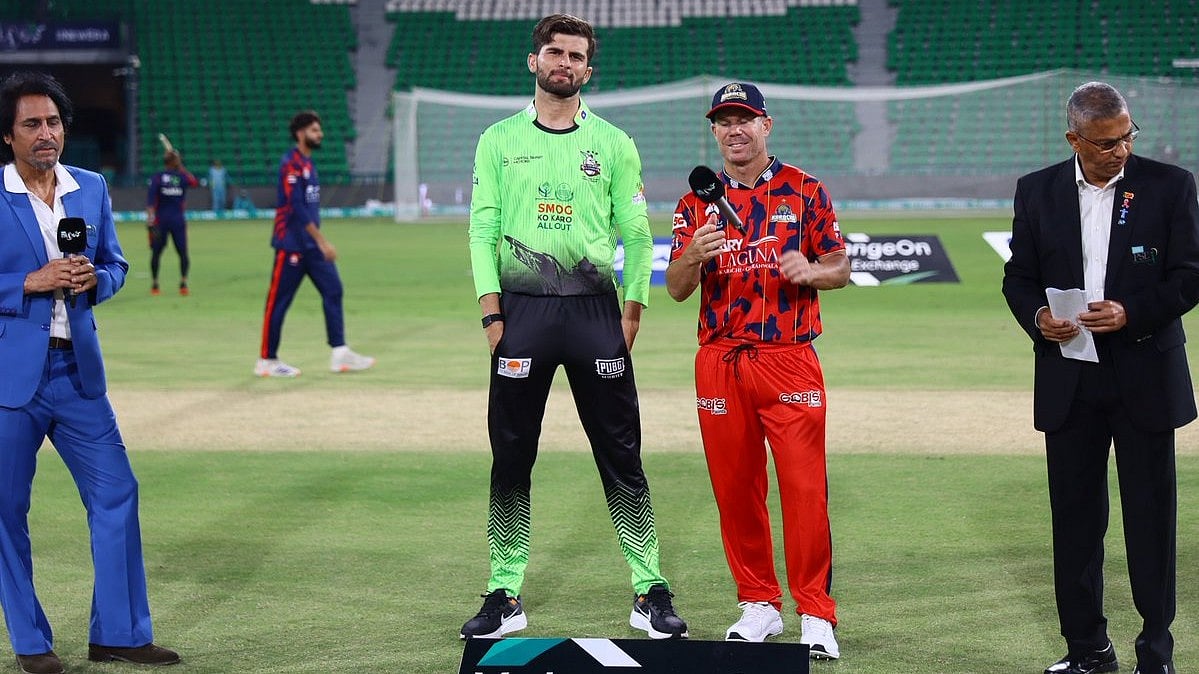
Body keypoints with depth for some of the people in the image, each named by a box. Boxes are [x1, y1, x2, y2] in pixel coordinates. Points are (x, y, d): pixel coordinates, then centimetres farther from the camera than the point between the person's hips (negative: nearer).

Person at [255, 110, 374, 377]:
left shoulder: (308, 163, 14)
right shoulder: (291, 164, -14)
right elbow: (297, 208, -22)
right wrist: (322, 241, -24)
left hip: (312, 244, 9)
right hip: (291, 245, -9)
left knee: (333, 290, 3)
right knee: (279, 300, -2)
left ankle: (339, 354, 3)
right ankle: (266, 360, 5)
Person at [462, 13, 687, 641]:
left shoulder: (613, 143, 8)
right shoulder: (499, 140, 9)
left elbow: (635, 234, 7)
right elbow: (483, 228, 4)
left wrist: (632, 311, -1)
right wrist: (492, 310, -6)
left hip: (595, 307, 0)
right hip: (522, 307, 0)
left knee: (622, 457, 0)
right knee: (511, 458, 2)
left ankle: (650, 593, 5)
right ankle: (504, 596, 10)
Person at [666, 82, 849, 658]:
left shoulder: (804, 190, 6)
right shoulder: (697, 201, 10)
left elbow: (840, 269, 7)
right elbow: (677, 289, 3)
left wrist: (811, 271, -15)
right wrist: (694, 254, -18)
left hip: (790, 360, -2)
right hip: (720, 366, 3)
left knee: (805, 488, -9)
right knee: (735, 489, 6)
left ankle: (815, 615, -5)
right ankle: (759, 605, 18)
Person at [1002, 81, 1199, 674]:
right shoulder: (1037, 191, 5)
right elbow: (1019, 276, 9)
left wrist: (1132, 313, -17)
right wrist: (1036, 317, -12)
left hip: (1146, 375, -2)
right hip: (1069, 378, 2)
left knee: (1151, 514, 2)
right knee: (1074, 515, 6)